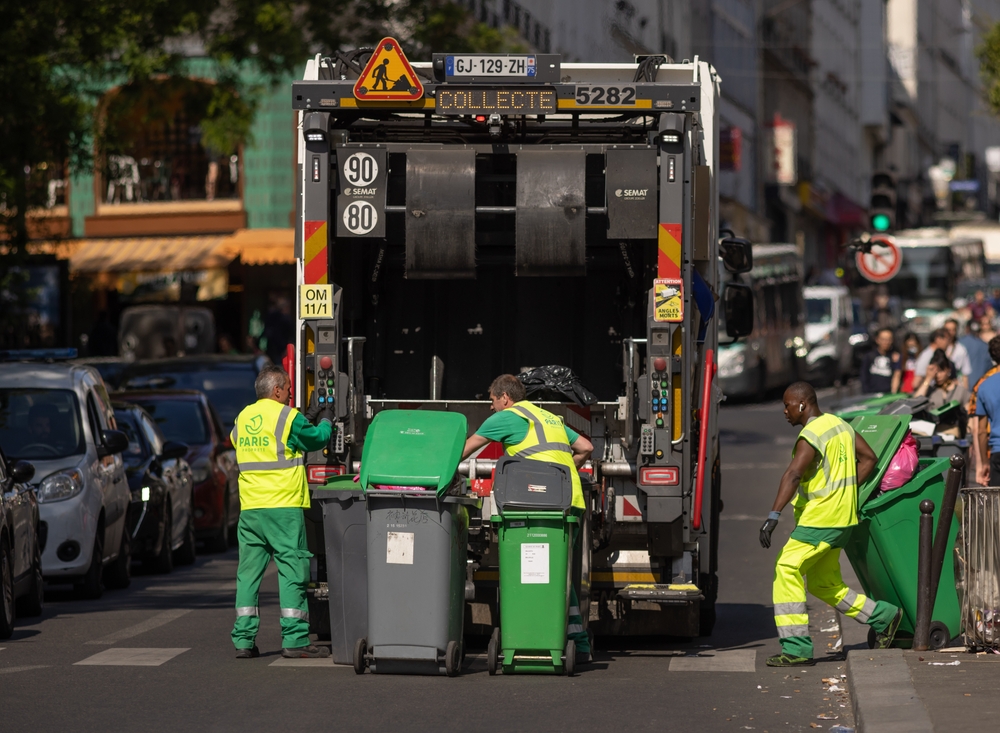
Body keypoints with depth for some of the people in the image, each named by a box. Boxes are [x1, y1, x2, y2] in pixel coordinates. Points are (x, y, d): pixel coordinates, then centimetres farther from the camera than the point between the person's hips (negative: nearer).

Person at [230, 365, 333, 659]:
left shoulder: (243, 418, 13)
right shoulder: (288, 417, -7)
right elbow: (317, 438, 5)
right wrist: (326, 421, 28)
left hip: (250, 509, 6)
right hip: (283, 507, -6)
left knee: (249, 571, 8)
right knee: (291, 569, -1)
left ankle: (243, 640, 6)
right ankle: (294, 640, -2)